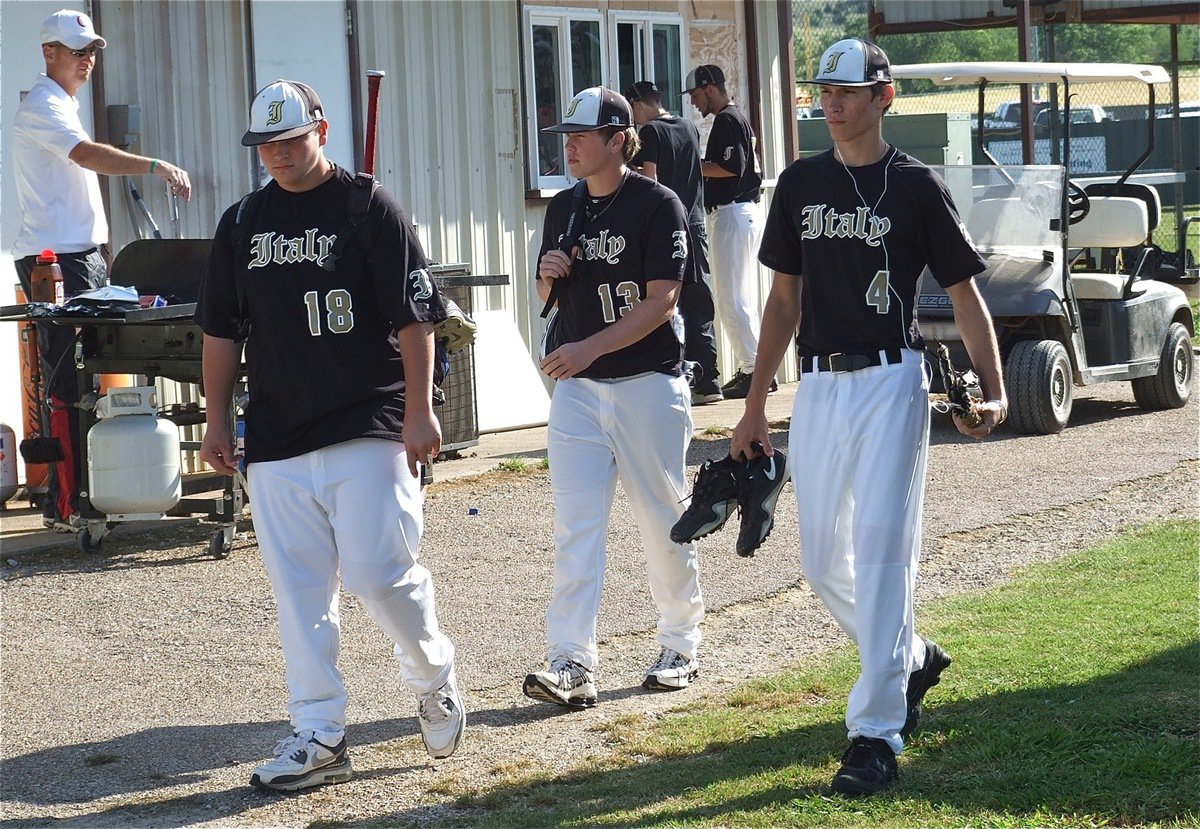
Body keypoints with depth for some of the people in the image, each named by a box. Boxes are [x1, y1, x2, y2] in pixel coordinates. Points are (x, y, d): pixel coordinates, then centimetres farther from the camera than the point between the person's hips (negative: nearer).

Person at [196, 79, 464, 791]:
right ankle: (319, 737, 8)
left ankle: (434, 674, 17)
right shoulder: (242, 223, 13)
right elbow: (222, 329, 18)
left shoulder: (371, 209, -1)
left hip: (370, 430, -5)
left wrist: (419, 408, -11)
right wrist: (218, 421, 13)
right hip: (275, 439, 5)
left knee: (378, 568, -11)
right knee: (299, 589, 3)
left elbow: (415, 316, -4)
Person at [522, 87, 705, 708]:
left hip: (647, 383, -5)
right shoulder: (562, 210, 12)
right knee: (574, 528, -4)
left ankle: (680, 647, 21)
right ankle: (572, 663, -9)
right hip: (576, 387, 5)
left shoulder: (657, 205, -8)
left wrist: (589, 348, -22)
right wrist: (548, 276, -3)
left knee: (663, 522, 5)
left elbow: (660, 302, -14)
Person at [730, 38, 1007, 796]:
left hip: (890, 382, -5)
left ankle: (877, 733, -10)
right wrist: (756, 405, 14)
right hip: (818, 385, 6)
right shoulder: (802, 184, 10)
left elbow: (965, 294, -2)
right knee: (823, 562, 10)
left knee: (881, 553, -10)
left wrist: (993, 392, -16)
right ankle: (913, 658, 35)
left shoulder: (915, 186, -4)